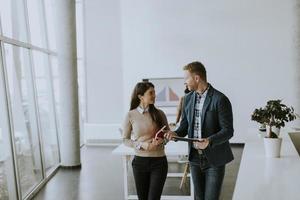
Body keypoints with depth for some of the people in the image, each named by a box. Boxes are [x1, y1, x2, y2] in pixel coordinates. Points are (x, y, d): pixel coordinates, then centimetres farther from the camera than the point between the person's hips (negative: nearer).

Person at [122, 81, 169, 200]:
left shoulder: (159, 113, -1)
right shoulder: (131, 115, -4)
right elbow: (125, 140, 1)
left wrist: (161, 140, -13)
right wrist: (142, 145, -16)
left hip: (159, 162, 0)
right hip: (140, 162, 0)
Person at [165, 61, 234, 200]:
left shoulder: (220, 99, -14)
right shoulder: (188, 99, 5)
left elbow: (228, 131, -15)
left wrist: (209, 141, -31)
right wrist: (175, 134, -11)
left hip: (214, 159, -5)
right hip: (195, 158, 6)